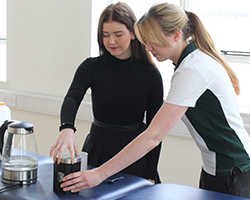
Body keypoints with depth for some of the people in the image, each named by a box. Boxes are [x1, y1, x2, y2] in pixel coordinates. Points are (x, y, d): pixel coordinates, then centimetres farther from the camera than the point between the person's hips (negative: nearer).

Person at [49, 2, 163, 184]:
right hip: (98, 151, 1)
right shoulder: (92, 67, -6)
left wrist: (150, 175, -6)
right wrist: (67, 129, -46)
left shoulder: (150, 74, -7)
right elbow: (72, 99, -24)